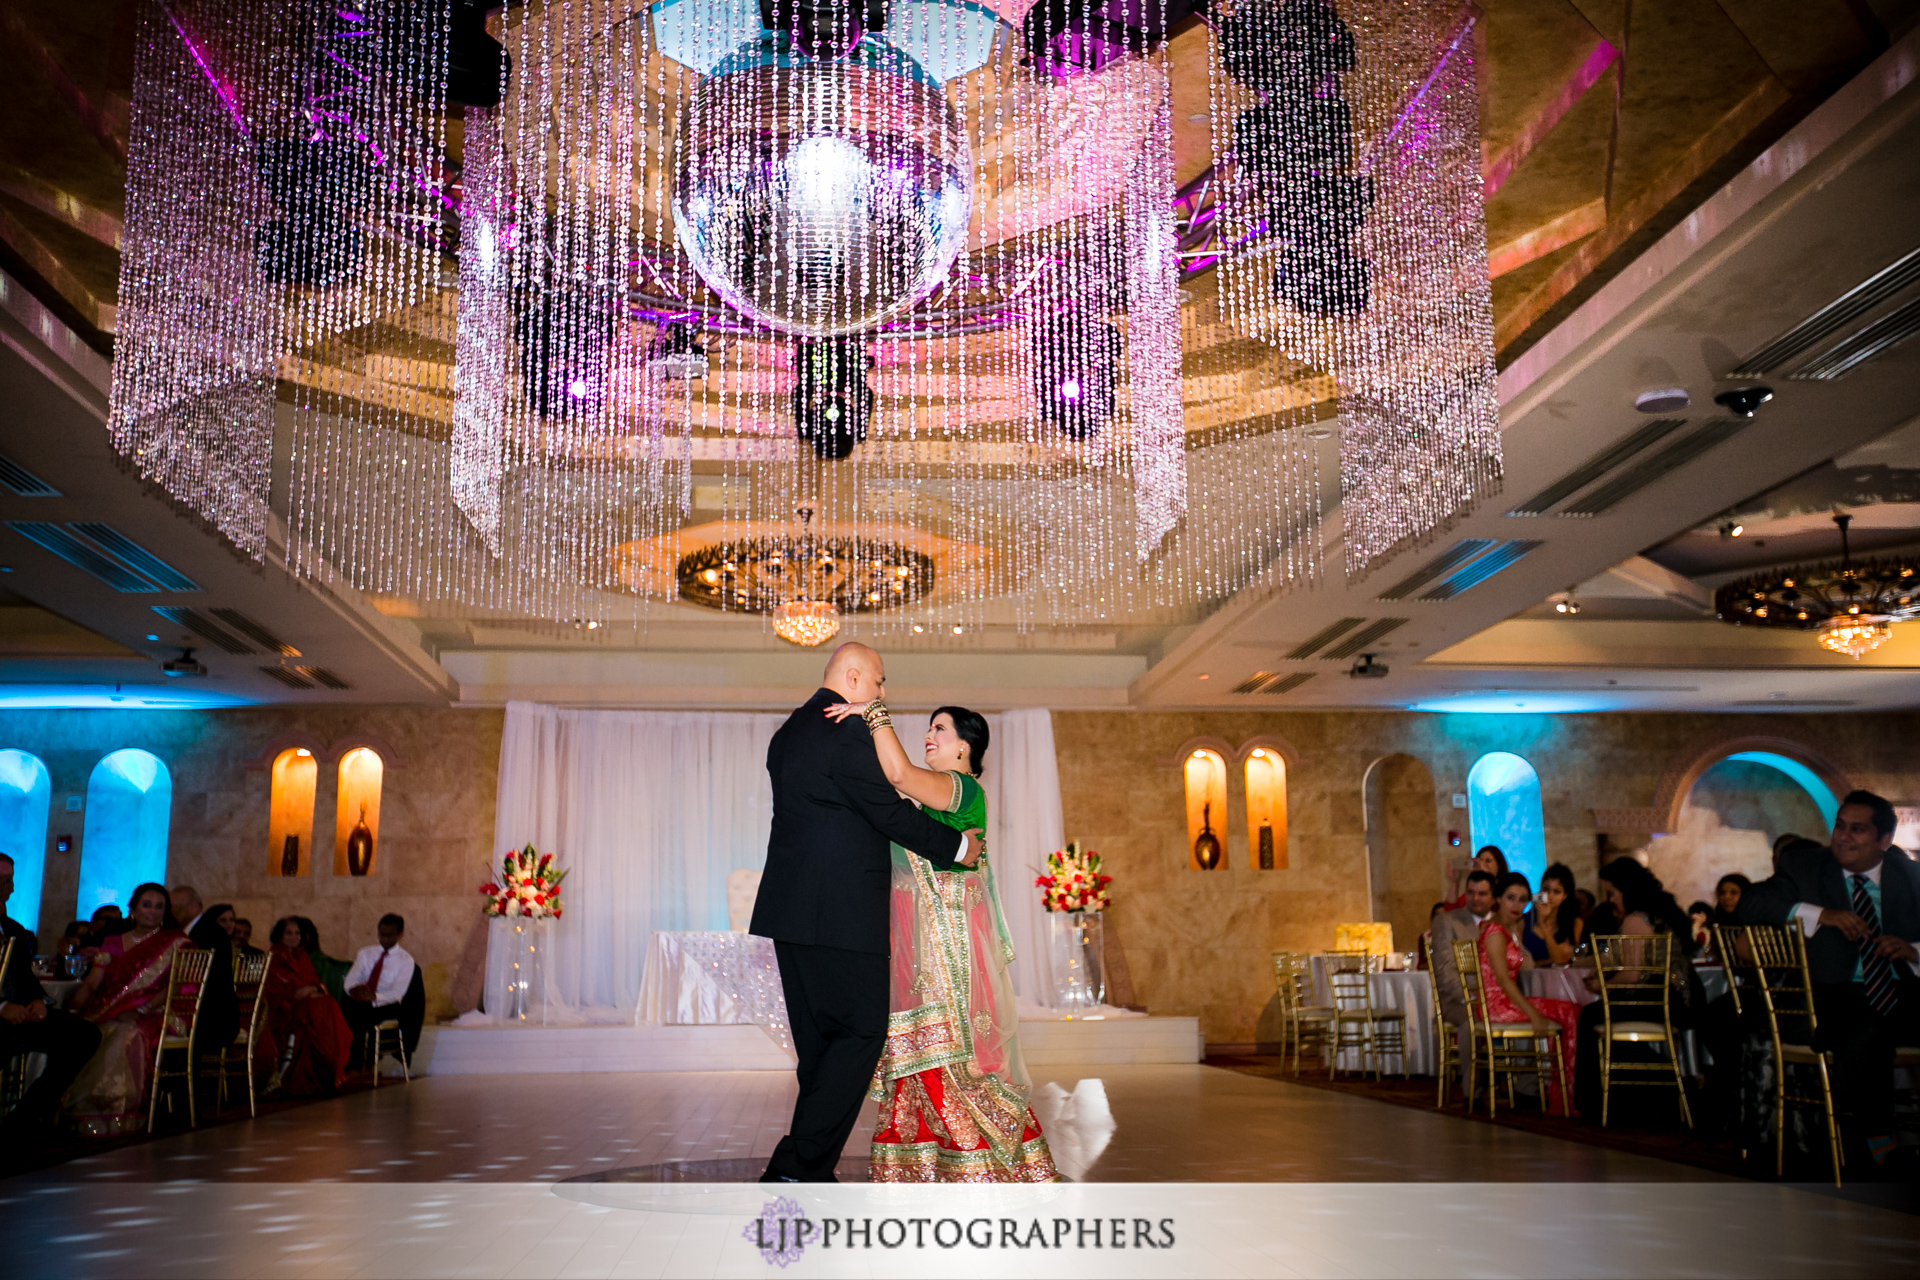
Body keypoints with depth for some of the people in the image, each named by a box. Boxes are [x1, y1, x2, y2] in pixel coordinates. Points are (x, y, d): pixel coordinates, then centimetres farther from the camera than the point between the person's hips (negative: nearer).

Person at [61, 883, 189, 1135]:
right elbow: (91, 983, 12)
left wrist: (141, 1010, -17)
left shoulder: (175, 942, 8)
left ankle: (113, 1119, -31)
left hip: (150, 1017, -4)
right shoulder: (113, 943, 20)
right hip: (105, 1016, 4)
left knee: (124, 1034, -36)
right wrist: (75, 1008, -8)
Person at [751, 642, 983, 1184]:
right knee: (863, 1032, -3)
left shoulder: (788, 733, 17)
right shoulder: (848, 732, -12)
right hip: (840, 913, -10)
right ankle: (797, 1168, -5)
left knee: (818, 1039, 13)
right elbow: (891, 813, -11)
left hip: (792, 910, 10)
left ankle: (811, 1170, 16)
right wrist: (957, 846, 3)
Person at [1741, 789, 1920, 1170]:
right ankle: (1875, 1146, -16)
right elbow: (1750, 904, -5)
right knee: (1867, 1035, -34)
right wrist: (1821, 914, -16)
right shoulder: (1805, 865, 10)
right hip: (1841, 996, -3)